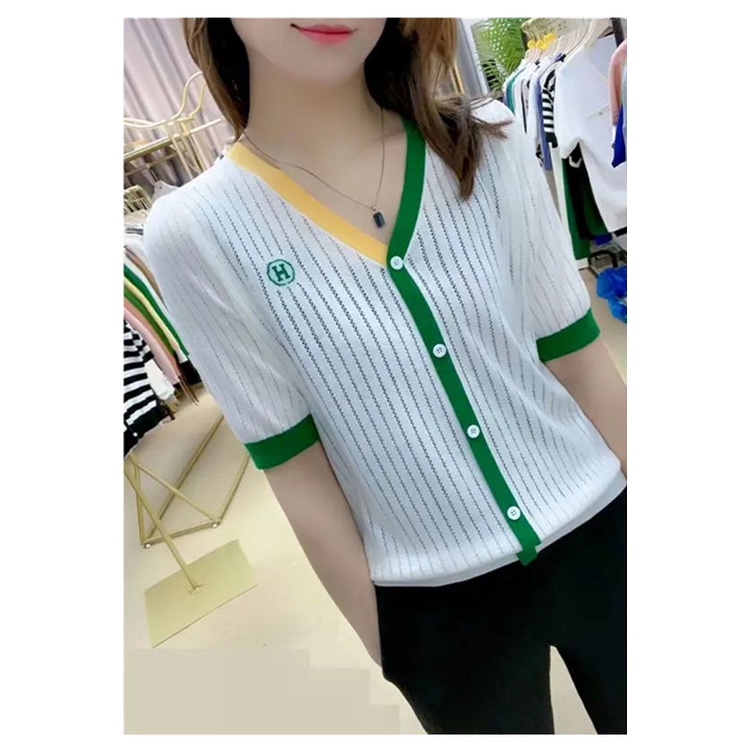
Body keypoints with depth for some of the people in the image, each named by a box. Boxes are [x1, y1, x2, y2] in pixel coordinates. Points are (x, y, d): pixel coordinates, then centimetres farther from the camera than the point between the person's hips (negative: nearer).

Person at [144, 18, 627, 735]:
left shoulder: (489, 144, -6)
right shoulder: (194, 232, -14)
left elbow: (579, 359, -2)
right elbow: (298, 472, -10)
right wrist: (388, 651, 0)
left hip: (600, 534, 3)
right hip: (436, 604, -2)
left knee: (629, 717, 26)